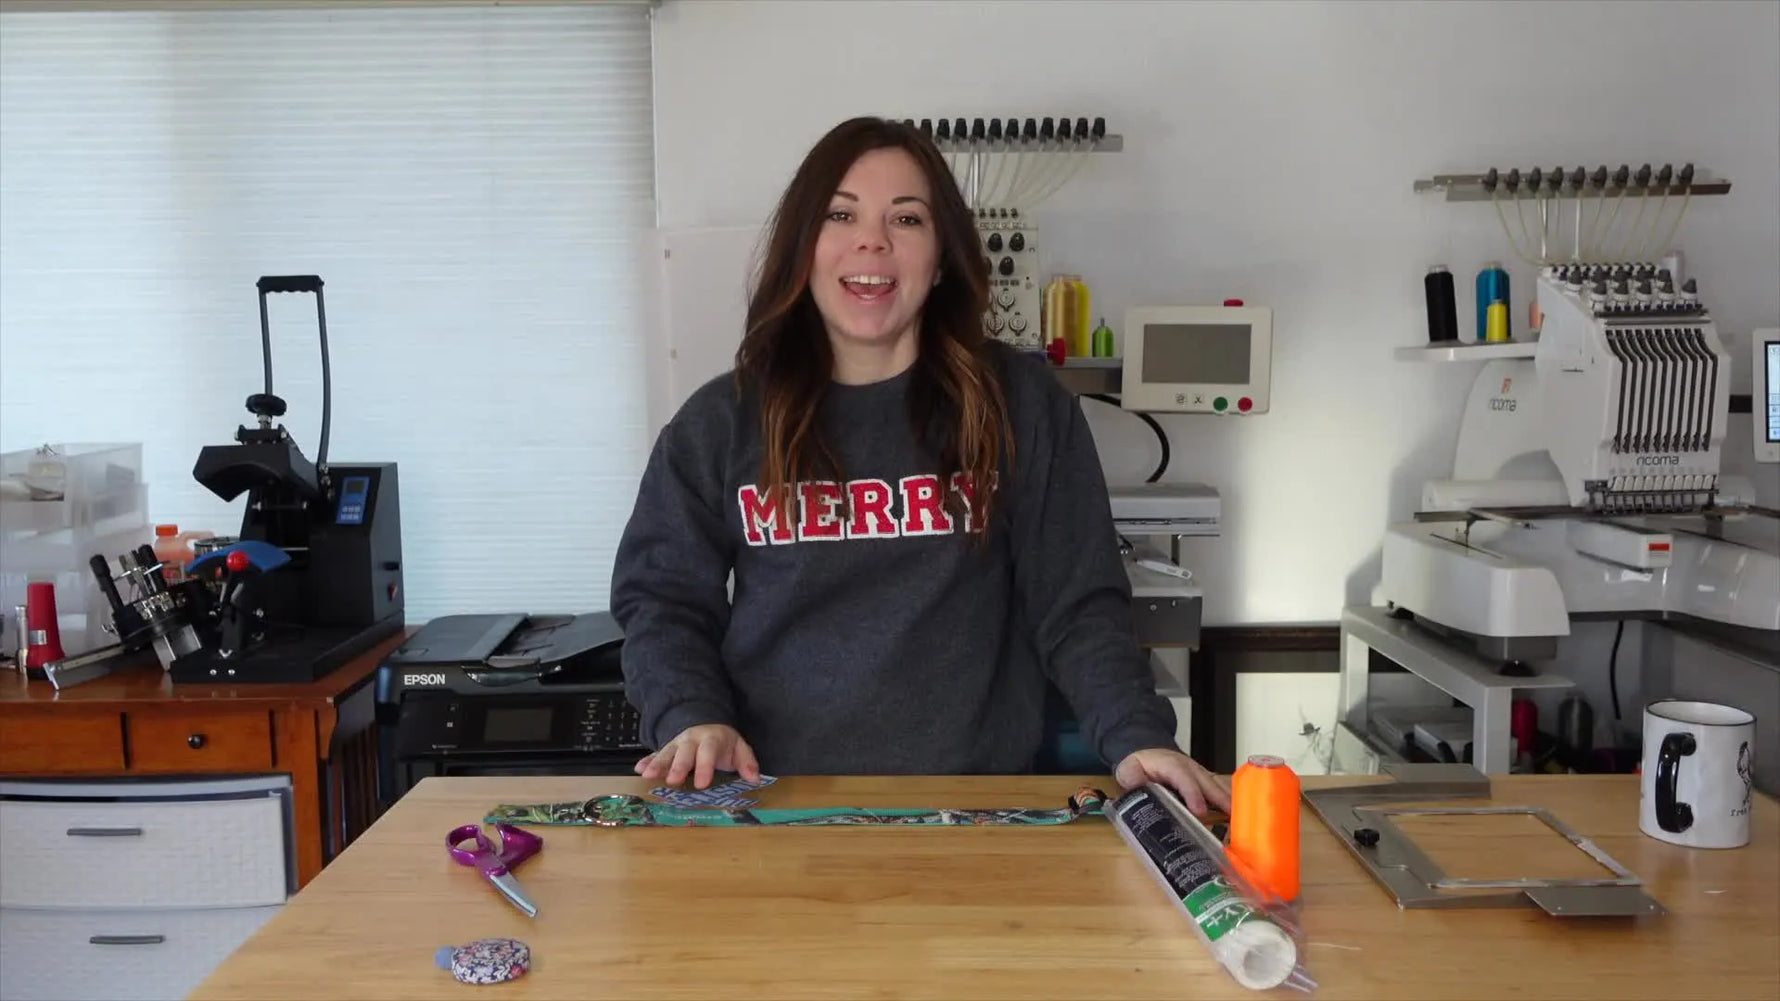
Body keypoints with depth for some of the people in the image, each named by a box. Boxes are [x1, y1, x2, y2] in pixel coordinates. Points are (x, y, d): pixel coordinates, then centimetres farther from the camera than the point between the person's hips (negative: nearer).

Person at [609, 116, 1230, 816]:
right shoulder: (719, 423, 6)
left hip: (972, 800, 0)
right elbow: (663, 598, 10)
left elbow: (1079, 602, 2)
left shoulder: (1024, 405, 3)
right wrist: (691, 716, -9)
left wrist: (1136, 736, -13)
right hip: (774, 804, 1)